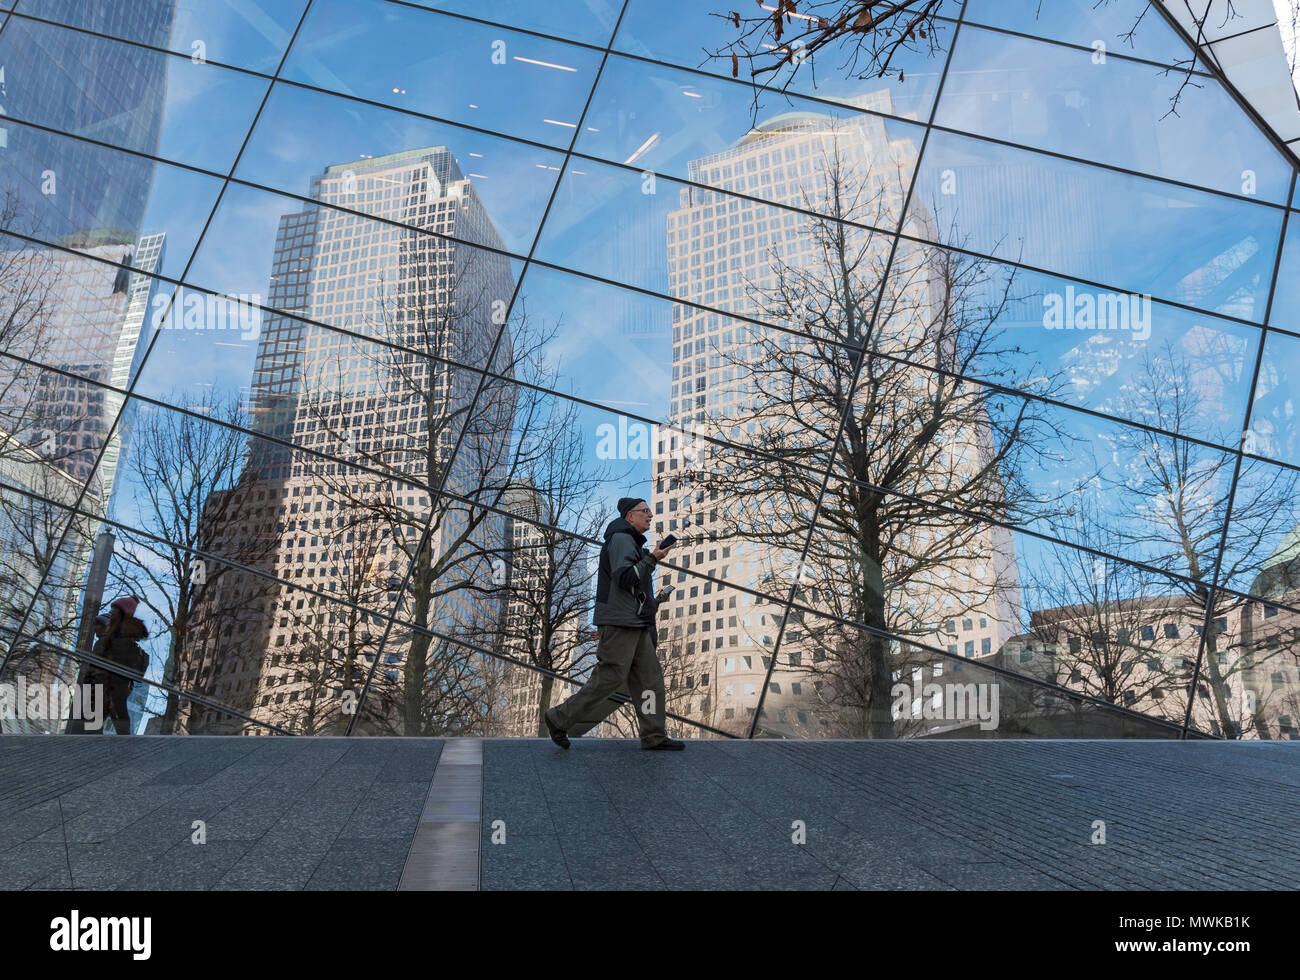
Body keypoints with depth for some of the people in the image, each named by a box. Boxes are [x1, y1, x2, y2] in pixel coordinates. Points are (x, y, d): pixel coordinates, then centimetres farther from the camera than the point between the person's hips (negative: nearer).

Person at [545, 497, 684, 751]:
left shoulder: (632, 543, 24)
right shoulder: (621, 539, -8)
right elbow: (625, 578, -20)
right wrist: (652, 559, -19)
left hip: (635, 625, 10)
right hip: (619, 624, -10)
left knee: (649, 677, 4)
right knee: (609, 678, -10)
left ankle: (654, 736, 5)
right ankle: (560, 718, 0)